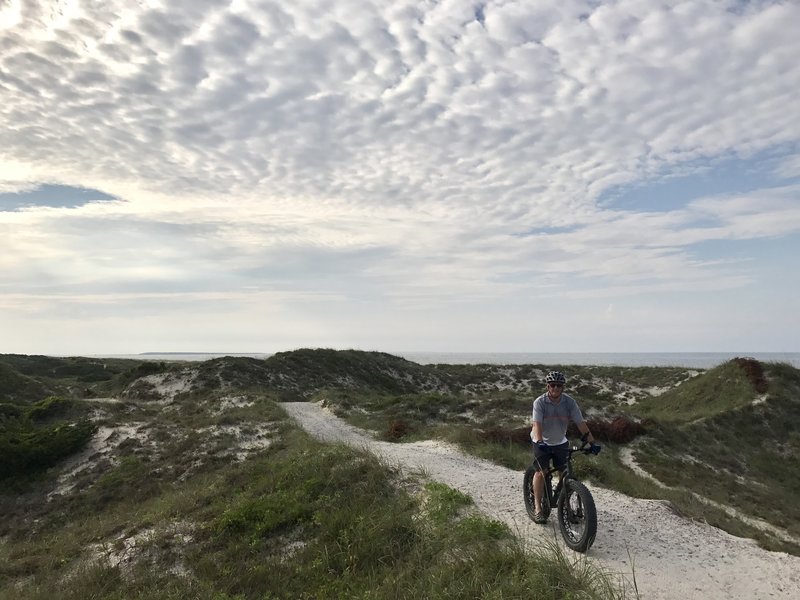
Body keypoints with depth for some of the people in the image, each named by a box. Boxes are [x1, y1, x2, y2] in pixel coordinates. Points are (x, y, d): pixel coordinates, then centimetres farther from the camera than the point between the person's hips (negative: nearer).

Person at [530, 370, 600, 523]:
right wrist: (540, 442, -46)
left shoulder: (569, 402, -13)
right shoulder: (540, 402, -21)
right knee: (540, 471, -13)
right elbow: (537, 424, -30)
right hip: (542, 443, -3)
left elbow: (581, 423, -15)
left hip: (560, 442, 3)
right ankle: (538, 508, -7)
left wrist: (592, 442, -24)